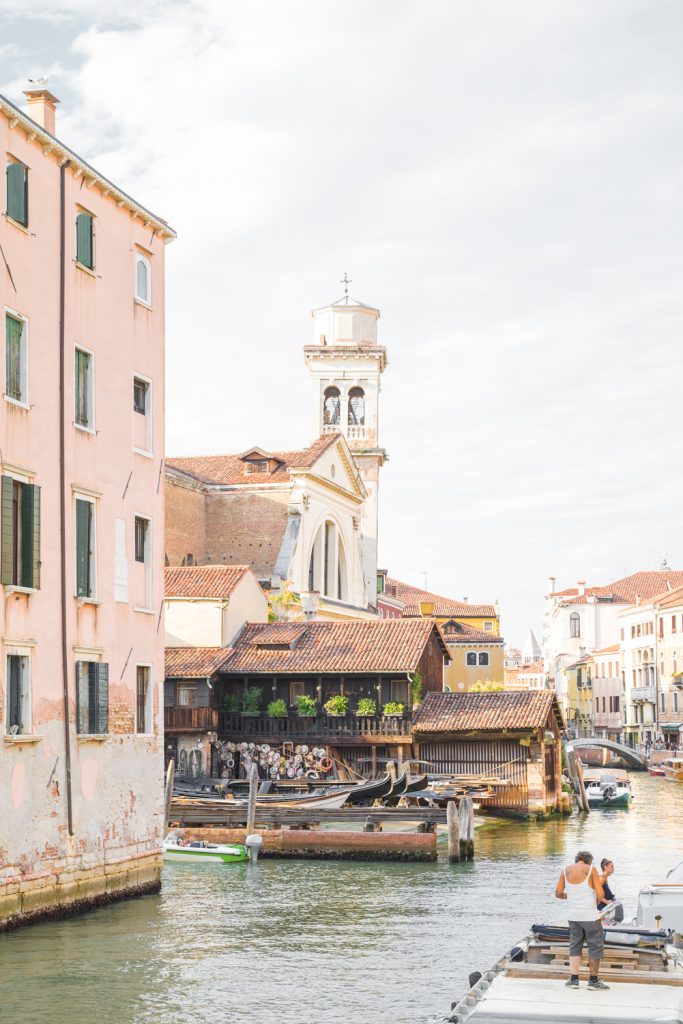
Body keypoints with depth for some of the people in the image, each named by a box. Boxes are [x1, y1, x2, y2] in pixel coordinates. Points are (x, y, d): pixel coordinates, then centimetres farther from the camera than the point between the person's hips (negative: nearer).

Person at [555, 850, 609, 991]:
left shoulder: (566, 870, 4)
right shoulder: (591, 870, -7)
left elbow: (558, 893, 5)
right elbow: (600, 894, -13)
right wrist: (596, 902, 7)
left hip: (573, 915, 4)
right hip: (590, 915, -4)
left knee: (575, 946, 15)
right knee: (595, 946, 9)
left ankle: (573, 979, 10)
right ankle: (593, 980, 10)